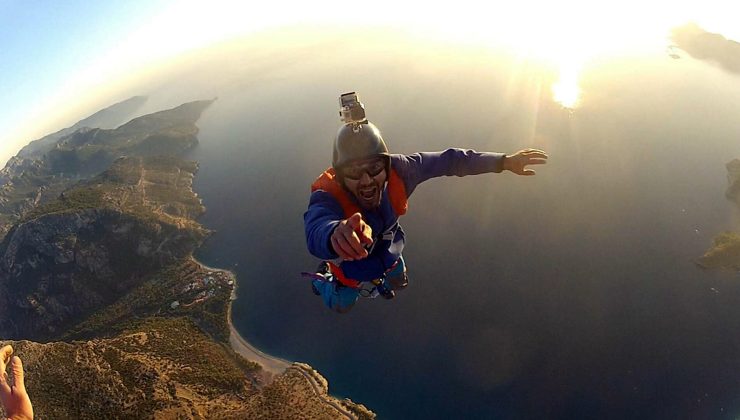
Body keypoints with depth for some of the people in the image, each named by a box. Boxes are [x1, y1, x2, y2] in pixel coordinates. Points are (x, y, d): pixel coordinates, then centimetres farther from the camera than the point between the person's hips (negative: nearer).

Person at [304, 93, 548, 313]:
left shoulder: (397, 170, -36)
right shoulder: (328, 197, -45)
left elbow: (448, 160, -23)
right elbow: (317, 233, -68)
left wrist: (504, 161, -24)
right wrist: (338, 233, -92)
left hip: (385, 253, 3)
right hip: (351, 268, -2)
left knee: (396, 285, 33)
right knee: (340, 306, 26)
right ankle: (325, 275, 55)